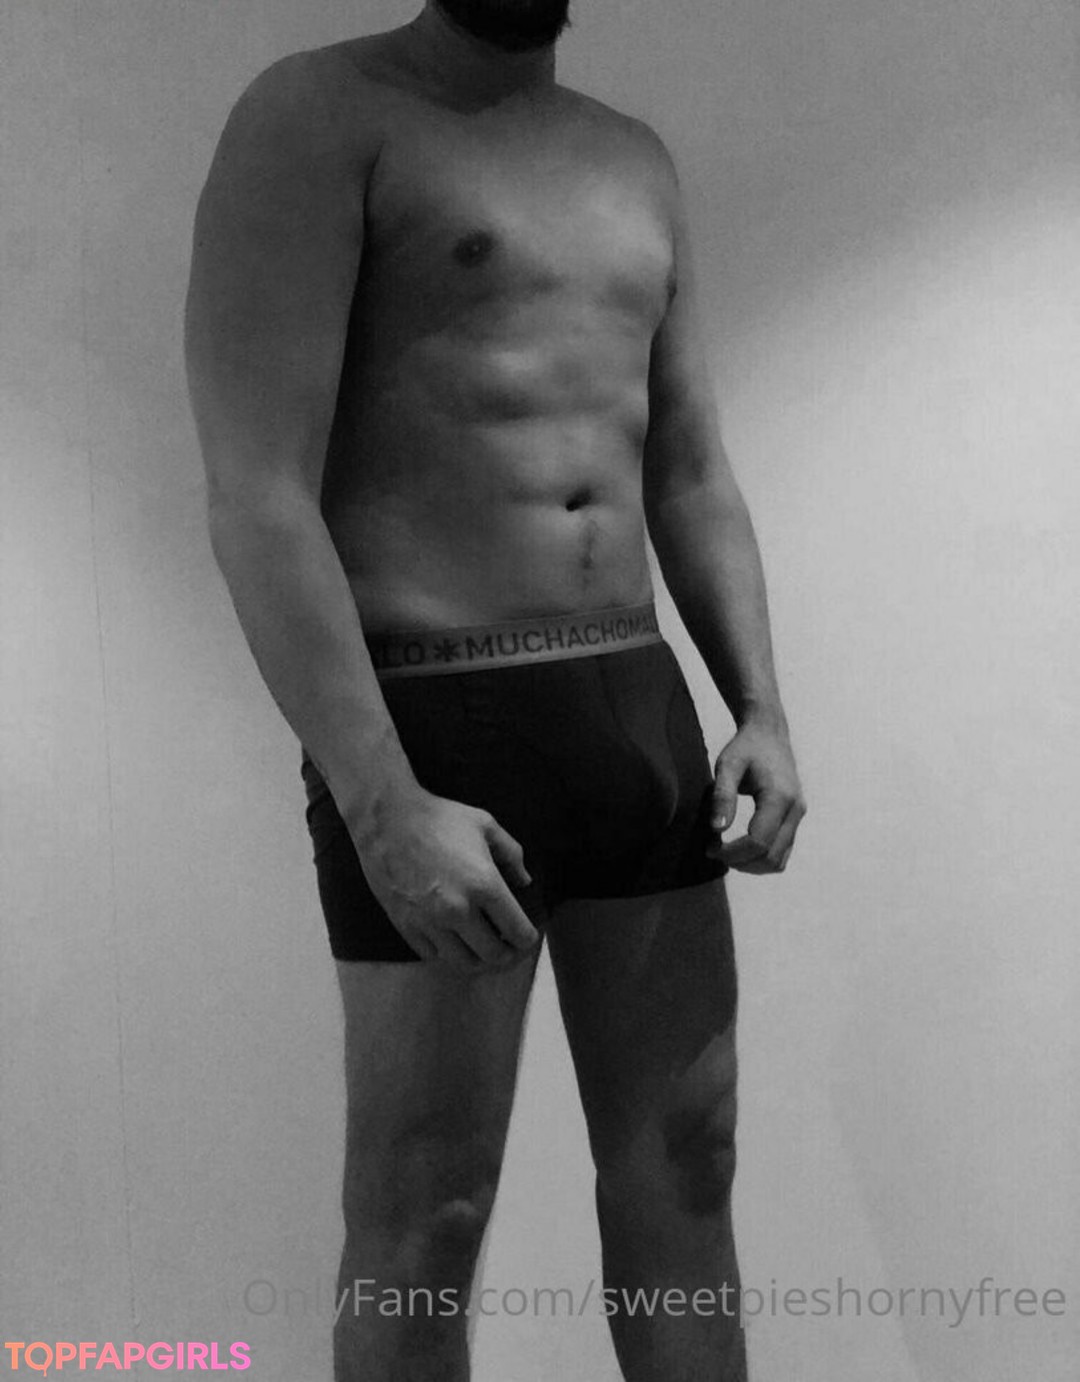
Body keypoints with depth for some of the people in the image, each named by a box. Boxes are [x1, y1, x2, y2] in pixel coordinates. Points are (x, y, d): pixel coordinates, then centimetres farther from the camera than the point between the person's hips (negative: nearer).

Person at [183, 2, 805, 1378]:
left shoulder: (638, 166, 17)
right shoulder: (316, 115, -6)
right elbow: (257, 503, -16)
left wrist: (762, 715, 3)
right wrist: (384, 810, -23)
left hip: (641, 713, 7)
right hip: (430, 735, -6)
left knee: (684, 1172, 11)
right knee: (421, 1228, 1)